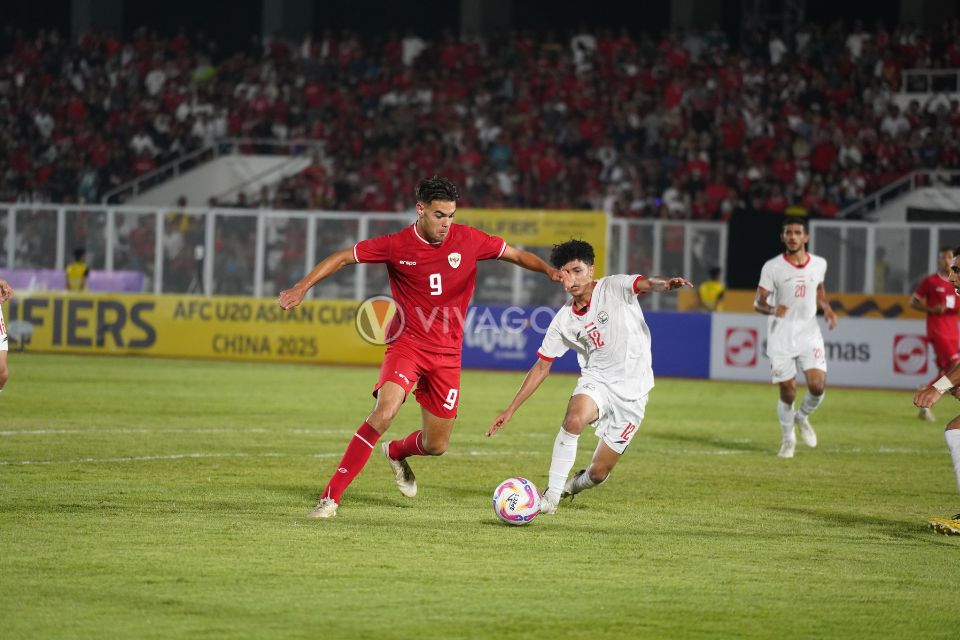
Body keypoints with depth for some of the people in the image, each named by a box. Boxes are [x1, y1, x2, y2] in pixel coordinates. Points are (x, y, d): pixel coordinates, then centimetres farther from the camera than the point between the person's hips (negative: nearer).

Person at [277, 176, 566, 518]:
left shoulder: (468, 240, -3)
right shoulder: (396, 246, -8)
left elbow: (517, 255, 8)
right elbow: (342, 258, 0)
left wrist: (550, 270, -9)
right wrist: (303, 287, -9)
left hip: (447, 353, 3)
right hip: (407, 344, -3)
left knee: (435, 446, 7)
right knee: (384, 412, -29)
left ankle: (395, 453, 46)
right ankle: (331, 497, -24)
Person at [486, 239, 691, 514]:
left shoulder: (614, 288, -8)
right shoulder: (564, 320, 1)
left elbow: (645, 283, -28)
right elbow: (541, 367, 7)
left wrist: (665, 283, -53)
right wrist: (510, 410, 4)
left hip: (631, 391, -2)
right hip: (595, 380, 2)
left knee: (598, 474, -1)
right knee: (574, 418, -35)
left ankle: (572, 484, 37)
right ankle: (551, 497, -25)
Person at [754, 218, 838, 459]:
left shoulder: (819, 264, 3)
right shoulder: (772, 267, -6)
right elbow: (758, 302, -5)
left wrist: (827, 308, 3)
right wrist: (772, 309, -27)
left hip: (809, 333, 2)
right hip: (781, 337, -2)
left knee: (817, 386, -14)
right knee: (787, 393, -1)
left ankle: (803, 417, 18)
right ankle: (788, 438, 23)